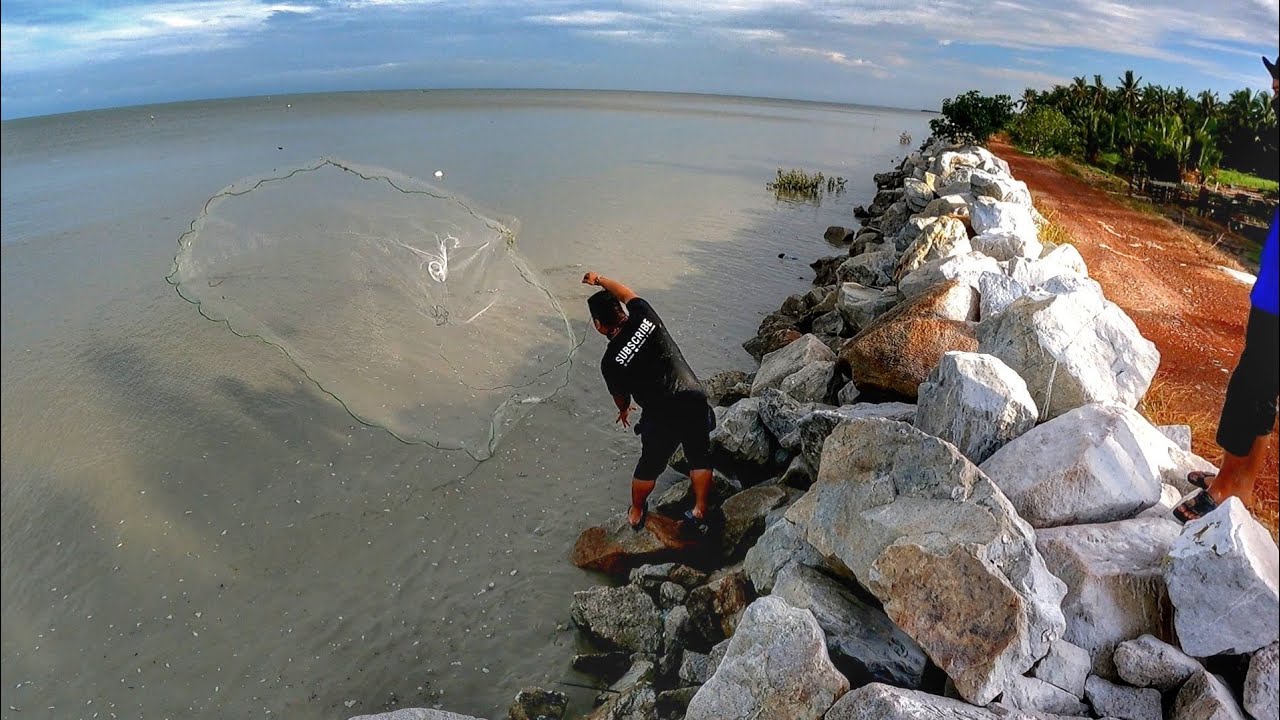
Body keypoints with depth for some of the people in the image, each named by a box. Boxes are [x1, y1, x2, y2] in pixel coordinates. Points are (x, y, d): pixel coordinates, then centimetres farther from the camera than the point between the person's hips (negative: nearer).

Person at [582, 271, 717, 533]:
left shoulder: (610, 361, -9)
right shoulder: (644, 315, -4)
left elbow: (621, 396, 9)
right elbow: (627, 293, 20)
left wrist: (623, 411, 32)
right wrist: (599, 280, 34)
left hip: (661, 418, -2)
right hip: (695, 403, 3)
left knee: (649, 466, 22)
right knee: (700, 458, 24)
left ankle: (636, 513, 44)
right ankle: (700, 513, 36)